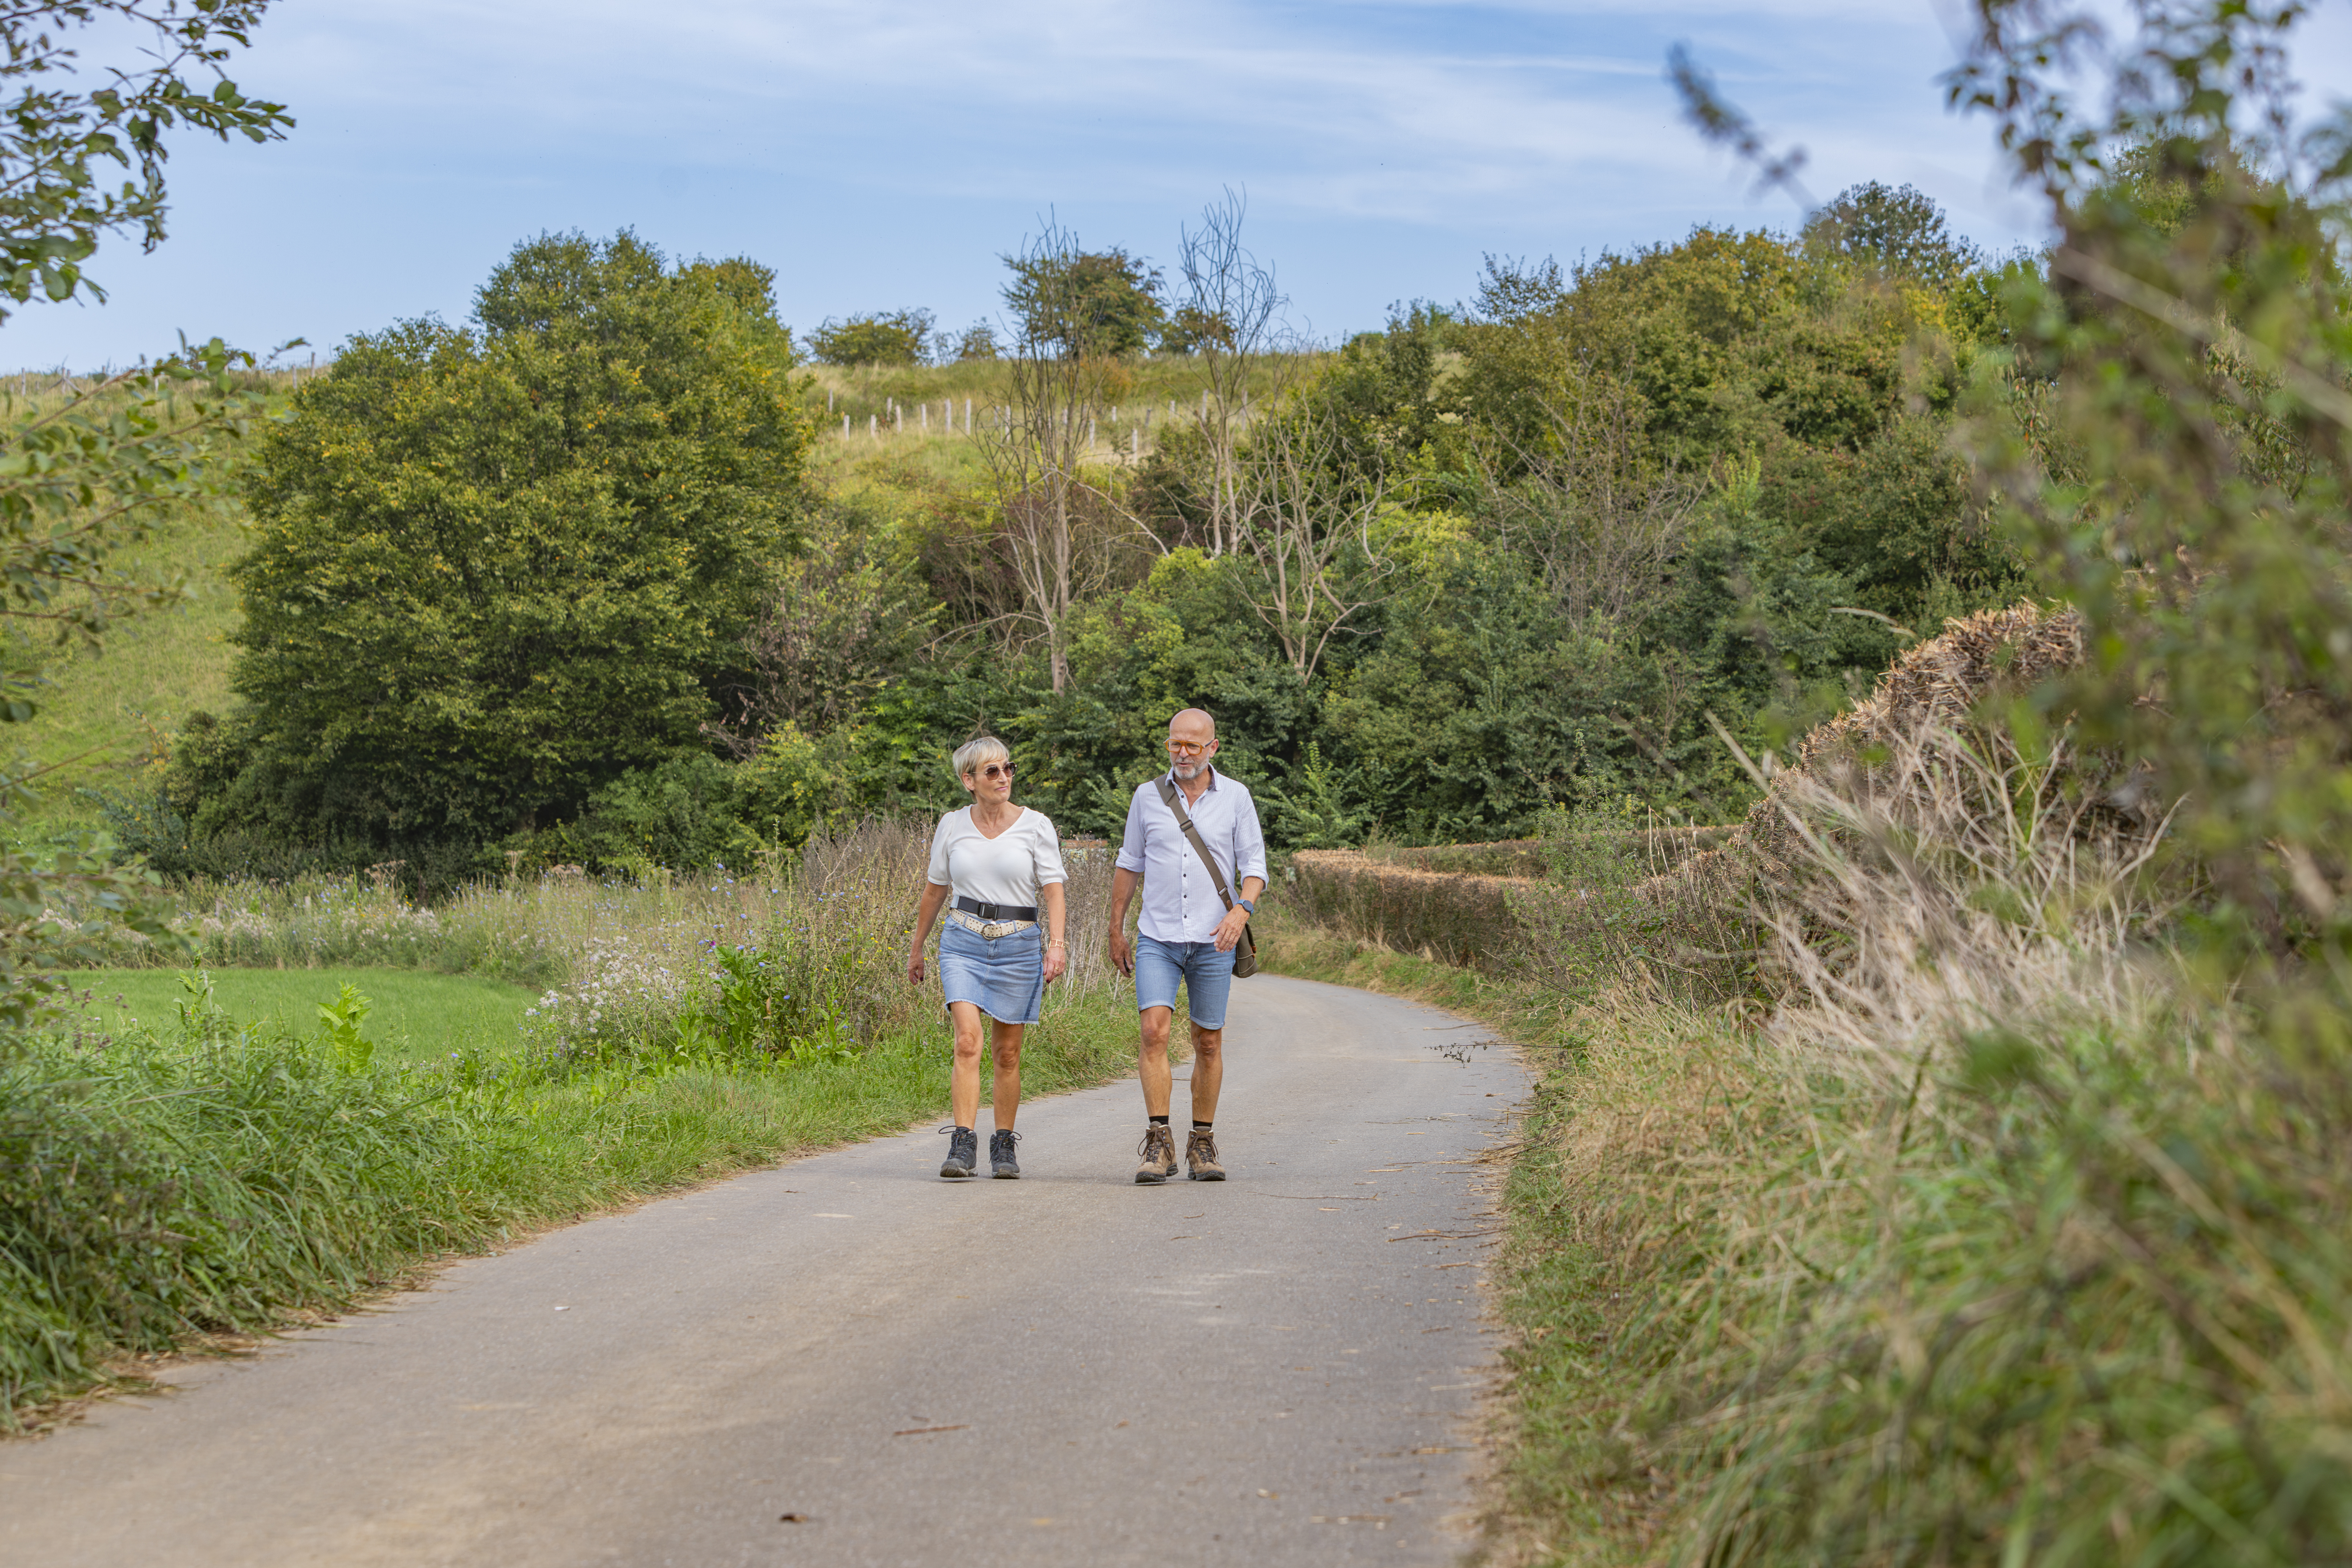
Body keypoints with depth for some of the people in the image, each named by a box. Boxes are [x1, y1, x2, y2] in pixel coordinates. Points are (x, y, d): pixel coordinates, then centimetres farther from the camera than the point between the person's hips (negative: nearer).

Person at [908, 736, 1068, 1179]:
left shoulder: (1036, 826, -1)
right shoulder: (952, 826, 5)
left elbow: (1053, 890, -4)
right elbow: (935, 890, 16)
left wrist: (1056, 943, -19)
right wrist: (917, 949, 22)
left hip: (1019, 946, 0)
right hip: (963, 942, 1)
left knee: (1007, 1054, 4)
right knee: (968, 1042, -16)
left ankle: (1004, 1146, 17)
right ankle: (962, 1146, -17)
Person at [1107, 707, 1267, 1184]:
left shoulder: (1236, 797, 2)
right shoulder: (1148, 796, 5)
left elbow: (1254, 866, 1)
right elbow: (1129, 864, 14)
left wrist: (1242, 909, -18)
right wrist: (1116, 930, 13)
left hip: (1212, 942, 0)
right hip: (1157, 939, 0)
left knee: (1208, 1042, 6)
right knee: (1154, 1030, -15)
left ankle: (1202, 1145, 17)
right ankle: (1159, 1144, -14)